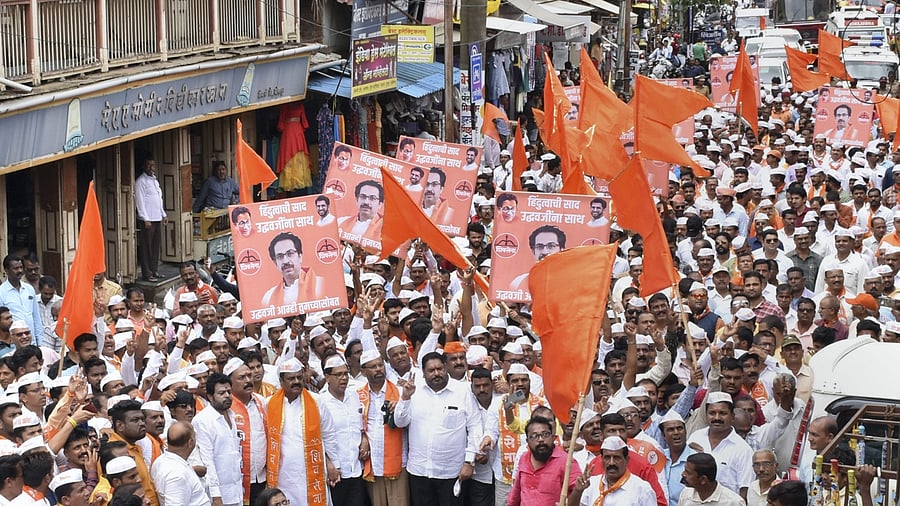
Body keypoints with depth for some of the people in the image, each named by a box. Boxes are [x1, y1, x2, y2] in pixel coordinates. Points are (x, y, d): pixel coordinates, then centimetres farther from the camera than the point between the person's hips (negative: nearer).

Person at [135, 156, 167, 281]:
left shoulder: (154, 180, 18)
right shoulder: (141, 181, -8)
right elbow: (139, 201, -12)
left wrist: (164, 215, 19)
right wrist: (145, 219, -16)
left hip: (157, 218, 8)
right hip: (148, 219, -8)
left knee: (156, 246, 12)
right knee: (146, 247, -5)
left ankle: (154, 270, 19)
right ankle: (147, 274, -3)